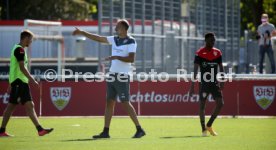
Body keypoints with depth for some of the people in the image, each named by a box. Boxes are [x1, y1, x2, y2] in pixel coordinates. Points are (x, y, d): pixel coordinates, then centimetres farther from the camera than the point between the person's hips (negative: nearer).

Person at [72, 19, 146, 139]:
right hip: (112, 75, 7)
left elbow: (131, 59, -18)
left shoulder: (131, 42, -8)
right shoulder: (115, 39, 12)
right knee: (109, 102, 4)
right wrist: (82, 32, 16)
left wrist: (116, 57, -26)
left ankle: (139, 130, -4)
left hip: (122, 76, -7)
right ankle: (105, 132, 5)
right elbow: (98, 38, 17)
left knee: (126, 103, -9)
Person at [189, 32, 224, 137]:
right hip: (204, 83, -4)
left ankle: (209, 126, 9)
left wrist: (222, 82, 1)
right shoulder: (199, 53, -5)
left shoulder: (217, 53, 8)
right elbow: (195, 70, -6)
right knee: (202, 105, -2)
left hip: (215, 83, 4)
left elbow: (221, 68, 11)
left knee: (220, 103, -6)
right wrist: (192, 86, -10)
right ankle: (204, 129, 8)